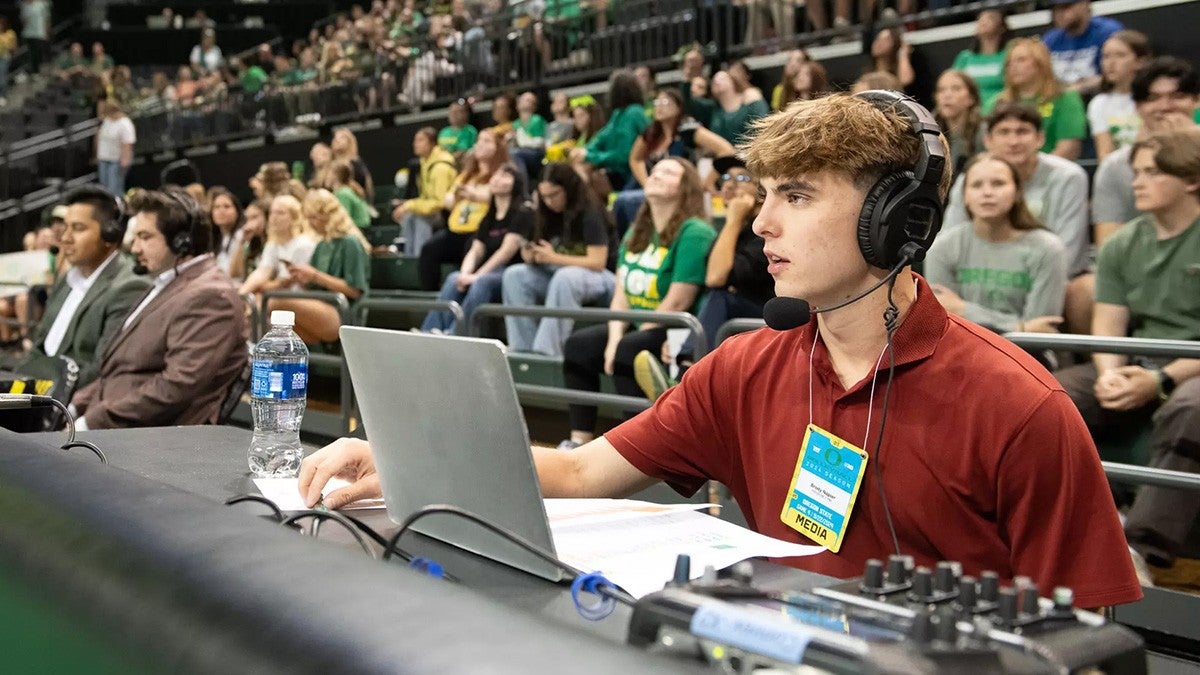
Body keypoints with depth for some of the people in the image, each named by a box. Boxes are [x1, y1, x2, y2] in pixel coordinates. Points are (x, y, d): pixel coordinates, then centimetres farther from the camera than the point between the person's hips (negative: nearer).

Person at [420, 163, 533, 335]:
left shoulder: (523, 213, -3)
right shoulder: (488, 219, 20)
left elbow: (507, 251, -13)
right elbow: (475, 251, 9)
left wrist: (476, 276, -18)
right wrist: (465, 274, -12)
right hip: (488, 274, 6)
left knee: (482, 282, -35)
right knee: (454, 279, -21)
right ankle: (429, 334, -33)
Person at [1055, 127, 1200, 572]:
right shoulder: (1121, 246, 13)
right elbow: (1108, 328, 8)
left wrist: (1162, 380, -21)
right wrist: (1109, 373, -14)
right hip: (1136, 368, 5)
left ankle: (1142, 549, -42)